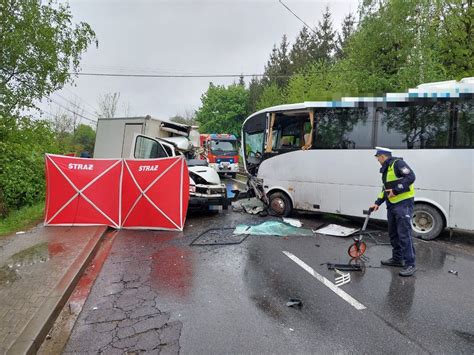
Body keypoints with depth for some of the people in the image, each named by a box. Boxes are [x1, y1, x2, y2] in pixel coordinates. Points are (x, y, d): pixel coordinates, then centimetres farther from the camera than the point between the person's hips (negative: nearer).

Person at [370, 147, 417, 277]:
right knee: (393, 233, 15)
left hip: (404, 204, -10)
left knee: (404, 234, -9)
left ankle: (410, 264, -2)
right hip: (392, 205, 10)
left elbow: (411, 177, -23)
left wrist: (396, 190, -24)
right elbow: (385, 189, 24)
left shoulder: (397, 163, -11)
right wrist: (377, 203, 17)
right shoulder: (386, 169, 18)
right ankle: (397, 259, 27)